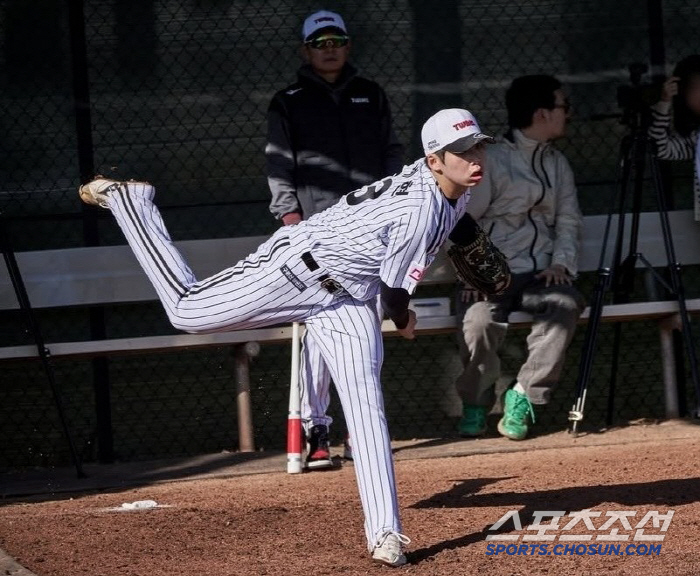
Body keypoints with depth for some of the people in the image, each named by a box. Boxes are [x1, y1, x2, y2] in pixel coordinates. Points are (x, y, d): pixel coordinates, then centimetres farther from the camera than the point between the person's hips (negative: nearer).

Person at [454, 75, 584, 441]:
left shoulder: (558, 164, 19)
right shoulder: (491, 160, -1)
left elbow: (568, 221, 17)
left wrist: (560, 262, -1)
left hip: (541, 274, 4)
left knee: (566, 303, -30)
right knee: (481, 318, -34)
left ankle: (523, 397, -22)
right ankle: (475, 406, -6)